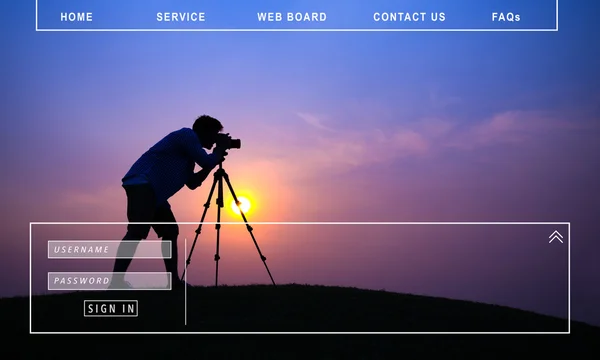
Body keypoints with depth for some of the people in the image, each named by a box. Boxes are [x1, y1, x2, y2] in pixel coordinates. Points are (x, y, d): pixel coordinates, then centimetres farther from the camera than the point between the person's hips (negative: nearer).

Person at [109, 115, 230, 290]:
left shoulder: (189, 150, 26)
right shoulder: (187, 135, -2)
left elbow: (192, 183, 26)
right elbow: (207, 162, -7)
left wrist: (215, 160, 22)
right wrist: (221, 148, 12)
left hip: (154, 190, 11)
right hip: (141, 184, -11)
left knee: (170, 231, 11)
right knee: (137, 232, -22)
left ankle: (174, 281, 11)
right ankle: (116, 281, -29)